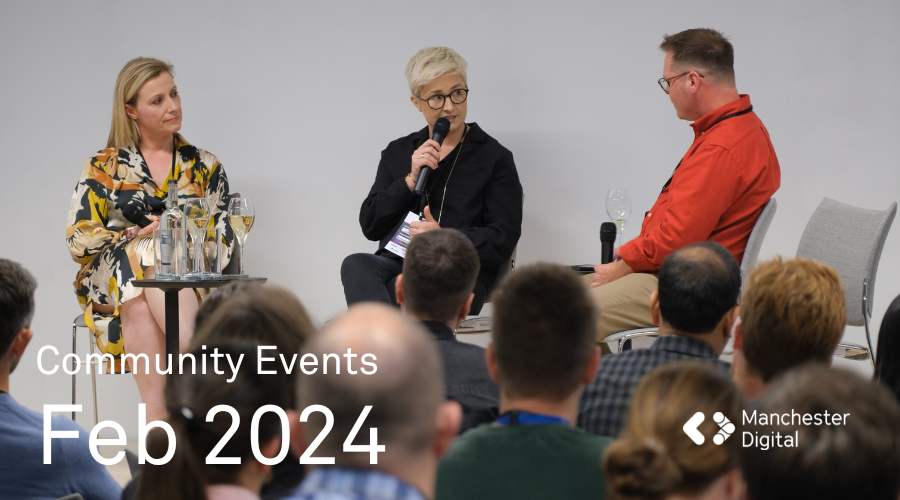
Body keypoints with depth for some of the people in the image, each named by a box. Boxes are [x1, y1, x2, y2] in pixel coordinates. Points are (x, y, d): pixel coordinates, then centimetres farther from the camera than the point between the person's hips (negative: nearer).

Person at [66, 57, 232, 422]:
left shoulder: (204, 166, 15)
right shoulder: (103, 168, 10)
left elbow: (223, 238, 9)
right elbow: (78, 240, 2)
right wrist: (137, 234, -12)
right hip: (110, 280, -1)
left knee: (140, 309, -37)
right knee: (153, 255, -38)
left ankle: (156, 431, -47)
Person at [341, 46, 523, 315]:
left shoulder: (494, 157, 10)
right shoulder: (398, 152, 22)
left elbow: (503, 238, 1)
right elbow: (369, 226, 14)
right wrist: (411, 180, 0)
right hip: (397, 261, 4)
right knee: (355, 265, -34)